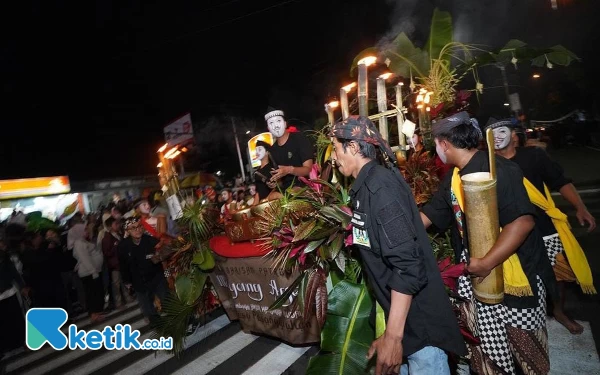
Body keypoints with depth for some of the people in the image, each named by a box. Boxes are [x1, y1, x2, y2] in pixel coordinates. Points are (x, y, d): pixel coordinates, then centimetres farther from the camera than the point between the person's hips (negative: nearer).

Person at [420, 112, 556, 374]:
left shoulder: (495, 169, -20)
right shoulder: (453, 178, 5)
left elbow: (522, 221, -28)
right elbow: (427, 216, 11)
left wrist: (487, 263, -27)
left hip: (514, 273, -6)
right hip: (477, 273, 7)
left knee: (525, 344, 14)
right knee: (486, 346, 16)